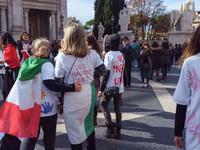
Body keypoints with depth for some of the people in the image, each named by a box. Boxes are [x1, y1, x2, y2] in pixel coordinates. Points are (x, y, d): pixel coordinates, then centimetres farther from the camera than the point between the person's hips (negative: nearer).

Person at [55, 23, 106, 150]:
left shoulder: (62, 56, -13)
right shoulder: (92, 54, -3)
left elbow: (58, 80, -9)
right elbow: (102, 70, 6)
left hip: (73, 98, -5)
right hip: (89, 93, 5)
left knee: (75, 130, 11)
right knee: (88, 124, 25)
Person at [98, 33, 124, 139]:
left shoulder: (109, 55, -12)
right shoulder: (121, 55, 8)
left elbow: (106, 73, -16)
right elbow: (122, 70, 12)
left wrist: (101, 88, -12)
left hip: (110, 86, -6)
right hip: (119, 86, 6)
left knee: (103, 106, 9)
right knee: (117, 108, 12)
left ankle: (111, 128, 5)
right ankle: (118, 131, 16)